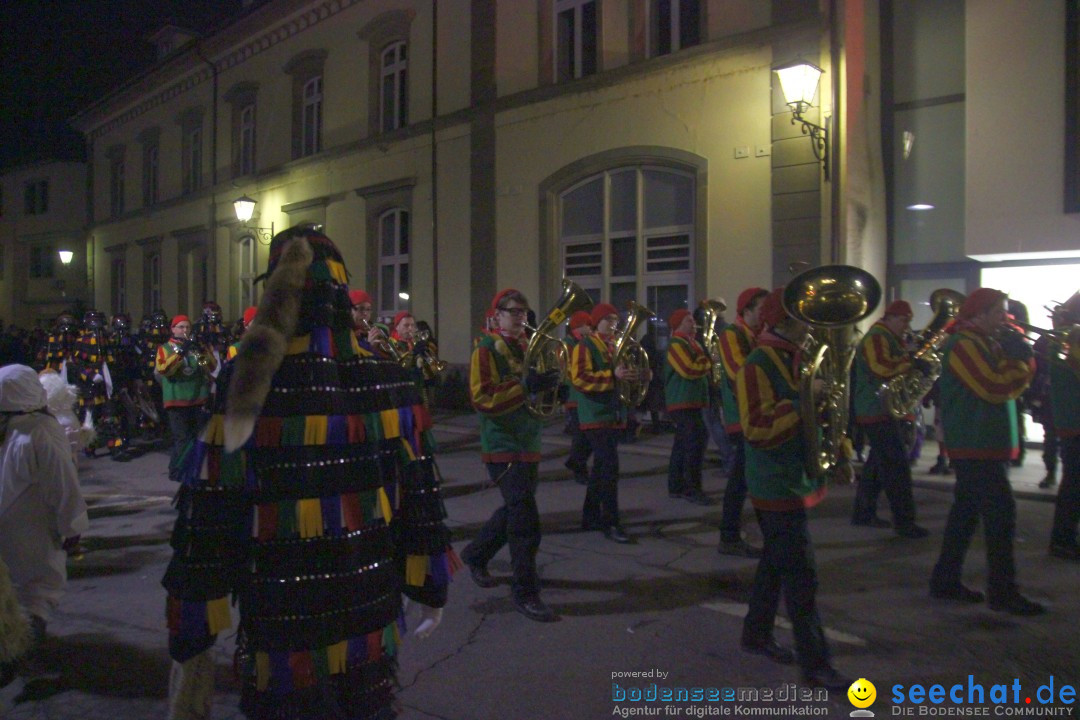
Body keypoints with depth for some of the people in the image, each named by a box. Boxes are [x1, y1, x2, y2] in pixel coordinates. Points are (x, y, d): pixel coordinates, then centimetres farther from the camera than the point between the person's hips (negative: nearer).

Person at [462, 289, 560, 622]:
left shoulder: (527, 346, 15)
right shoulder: (486, 349, -10)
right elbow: (482, 398, -20)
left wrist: (548, 378, -1)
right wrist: (525, 386, -28)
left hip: (529, 443, 9)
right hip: (504, 446, -8)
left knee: (514, 510, 19)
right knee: (526, 520, -10)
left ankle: (476, 554, 39)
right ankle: (525, 592, 0)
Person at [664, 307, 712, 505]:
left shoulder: (690, 343, 19)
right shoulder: (676, 344, -13)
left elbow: (698, 365, 20)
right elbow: (689, 370, -23)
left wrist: (705, 363, 0)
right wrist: (708, 363, -8)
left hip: (690, 401, 10)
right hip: (683, 402, -10)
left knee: (683, 444, 12)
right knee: (697, 441, -13)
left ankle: (676, 486, 19)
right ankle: (691, 489, -10)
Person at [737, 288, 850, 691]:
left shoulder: (798, 360, 11)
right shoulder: (758, 366, -17)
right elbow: (757, 429, -24)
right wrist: (803, 403, -26)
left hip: (795, 479, 9)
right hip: (778, 485, -9)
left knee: (776, 563, 19)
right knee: (801, 576, -5)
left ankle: (757, 634, 33)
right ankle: (815, 664, 4)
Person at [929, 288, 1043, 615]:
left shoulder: (986, 342, 18)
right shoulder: (965, 343, -15)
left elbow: (1008, 385, 16)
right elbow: (995, 387, -22)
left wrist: (1019, 360, 0)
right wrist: (1023, 361, -9)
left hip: (985, 444, 10)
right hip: (977, 446, -10)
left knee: (966, 512, 12)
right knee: (1001, 514, -7)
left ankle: (946, 581, 19)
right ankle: (1003, 593, 1)